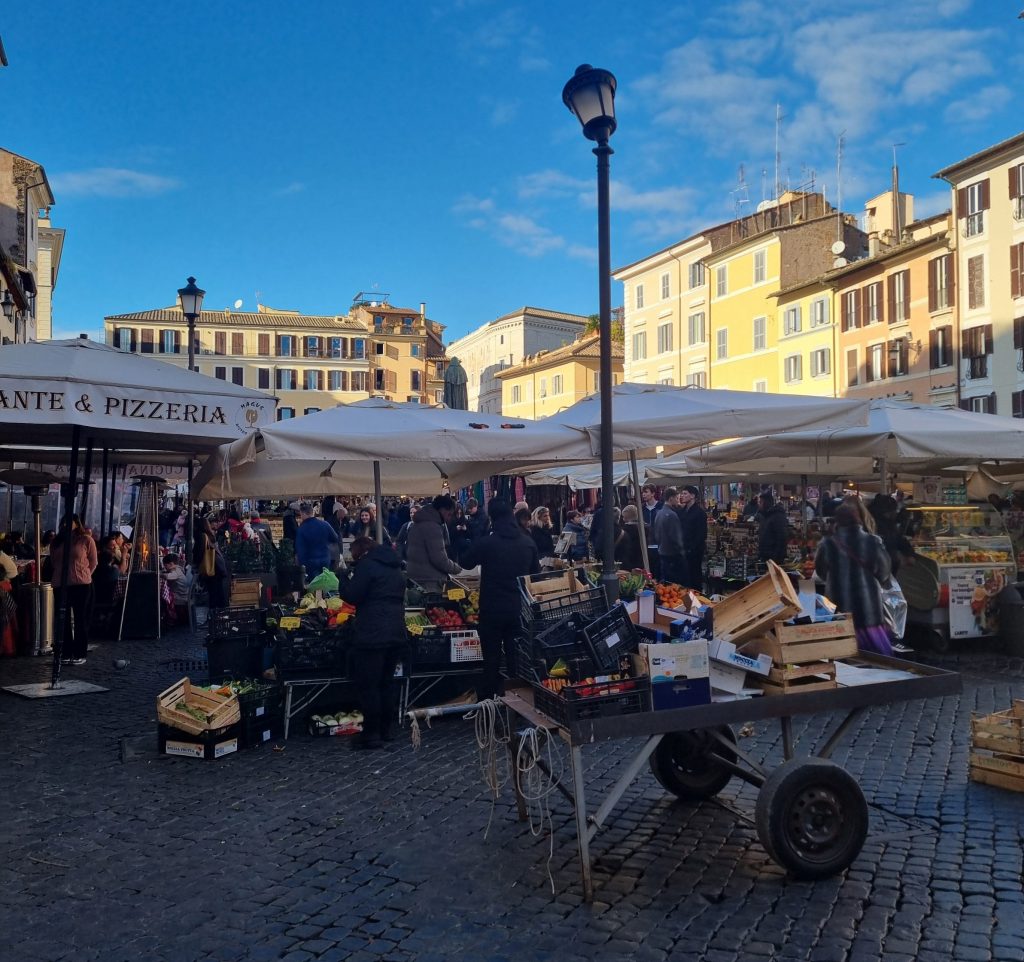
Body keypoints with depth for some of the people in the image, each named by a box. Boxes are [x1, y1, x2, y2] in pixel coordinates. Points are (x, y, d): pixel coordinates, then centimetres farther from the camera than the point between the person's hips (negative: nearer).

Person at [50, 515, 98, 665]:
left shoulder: (86, 540, -2)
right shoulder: (56, 542, 11)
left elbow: (93, 562, 2)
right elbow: (54, 562, 19)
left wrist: (82, 575, 1)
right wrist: (60, 575, 9)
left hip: (82, 585, -4)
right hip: (60, 585, 5)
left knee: (81, 621, 1)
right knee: (63, 621, 8)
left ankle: (80, 654, 6)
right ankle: (66, 653, 16)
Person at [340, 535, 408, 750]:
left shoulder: (367, 565, -8)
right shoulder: (395, 567, 18)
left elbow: (352, 595, -12)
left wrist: (343, 584, 8)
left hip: (372, 635, -8)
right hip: (397, 634, 8)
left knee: (367, 685, -1)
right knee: (386, 681, 17)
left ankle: (371, 734, 0)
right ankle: (387, 728, 23)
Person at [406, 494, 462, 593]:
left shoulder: (418, 524, 15)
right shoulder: (432, 526, -16)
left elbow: (406, 551, 23)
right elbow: (439, 559, -20)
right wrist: (457, 568, -4)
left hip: (415, 577, 10)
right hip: (429, 581, -10)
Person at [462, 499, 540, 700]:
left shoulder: (486, 543, -14)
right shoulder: (528, 542, -2)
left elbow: (468, 563, 5)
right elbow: (536, 571, 12)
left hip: (492, 610, -3)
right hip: (519, 609, 3)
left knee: (492, 661, 6)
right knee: (516, 660, 13)